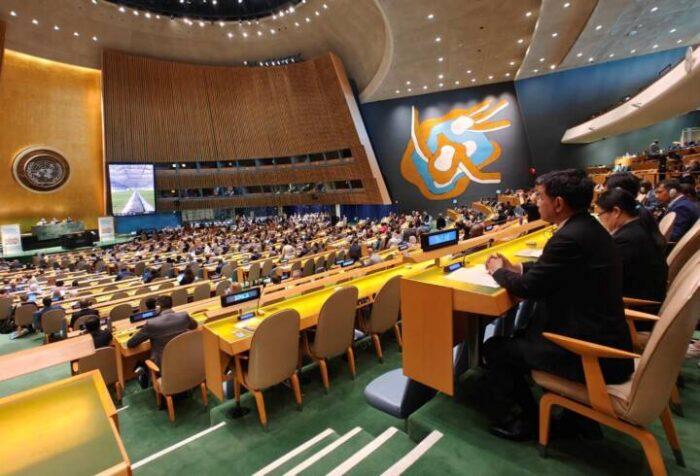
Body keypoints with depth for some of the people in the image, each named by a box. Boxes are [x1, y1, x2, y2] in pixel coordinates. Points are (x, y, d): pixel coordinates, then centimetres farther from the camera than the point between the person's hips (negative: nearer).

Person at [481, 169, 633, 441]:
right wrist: (515, 267, 11)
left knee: (495, 348, 0)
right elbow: (548, 271, 17)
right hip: (602, 338, 10)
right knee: (518, 336, 20)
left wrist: (498, 271, -1)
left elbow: (528, 288, -19)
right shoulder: (588, 227, 5)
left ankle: (505, 420, 22)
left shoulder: (570, 237, -26)